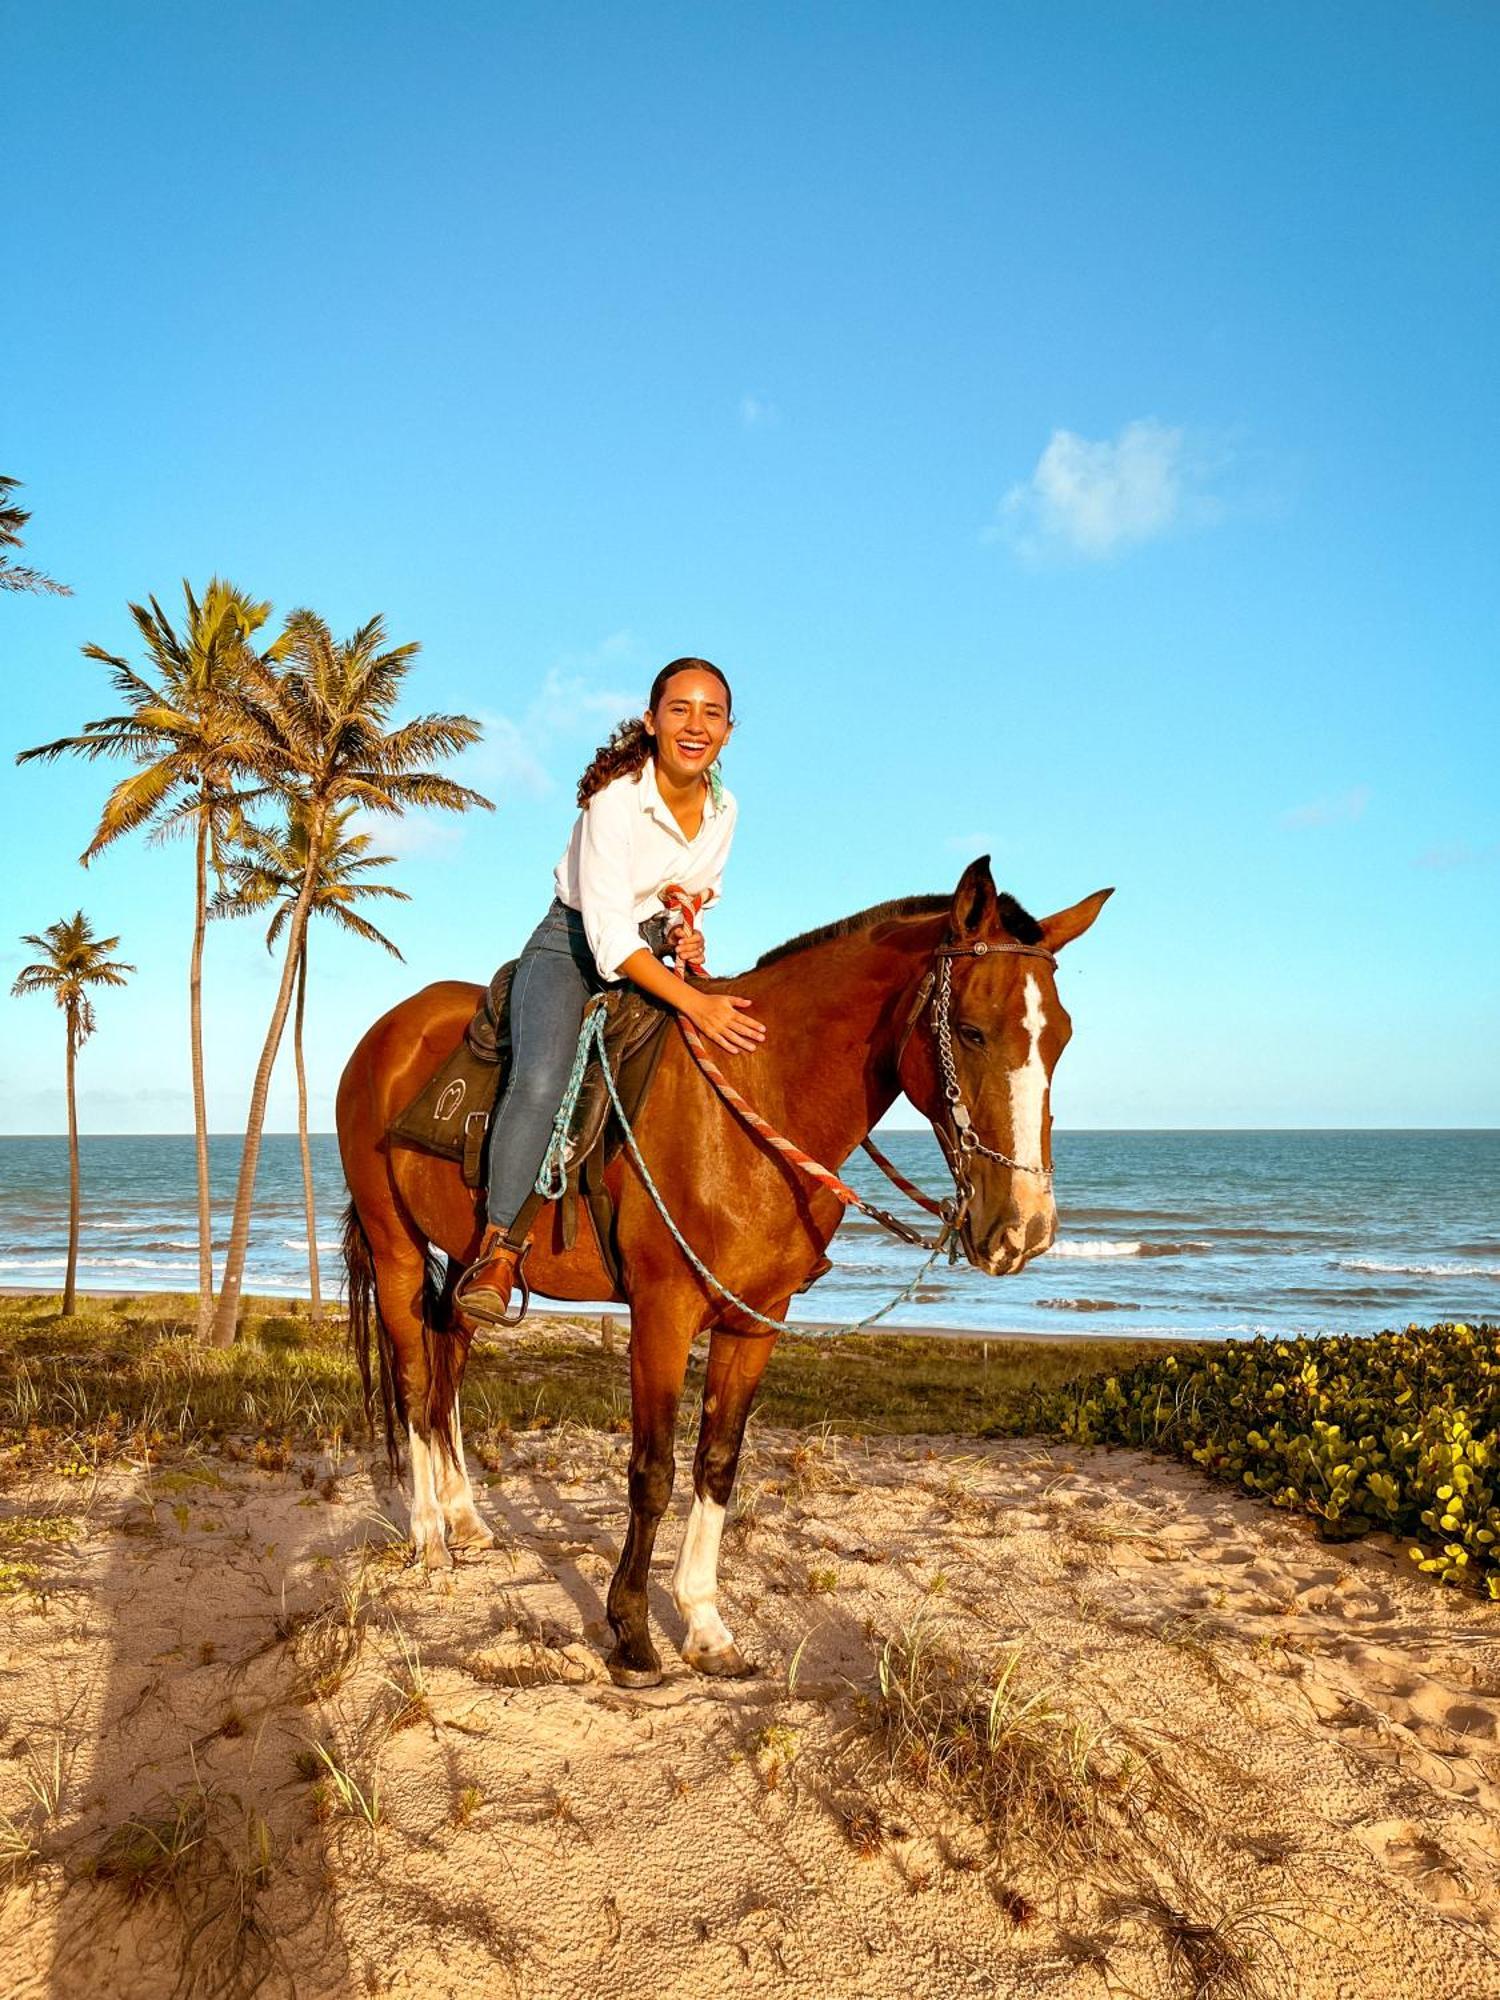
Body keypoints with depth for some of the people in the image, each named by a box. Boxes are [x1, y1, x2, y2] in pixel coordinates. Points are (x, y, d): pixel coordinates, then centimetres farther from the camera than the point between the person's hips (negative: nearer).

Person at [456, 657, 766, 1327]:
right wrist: (694, 1003, -38)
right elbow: (608, 930, -29)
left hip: (653, 952, 7)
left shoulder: (724, 808, -2)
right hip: (571, 947, -6)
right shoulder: (616, 798, -22)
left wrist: (686, 935, -10)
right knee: (540, 1078, -32)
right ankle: (497, 1250, -20)